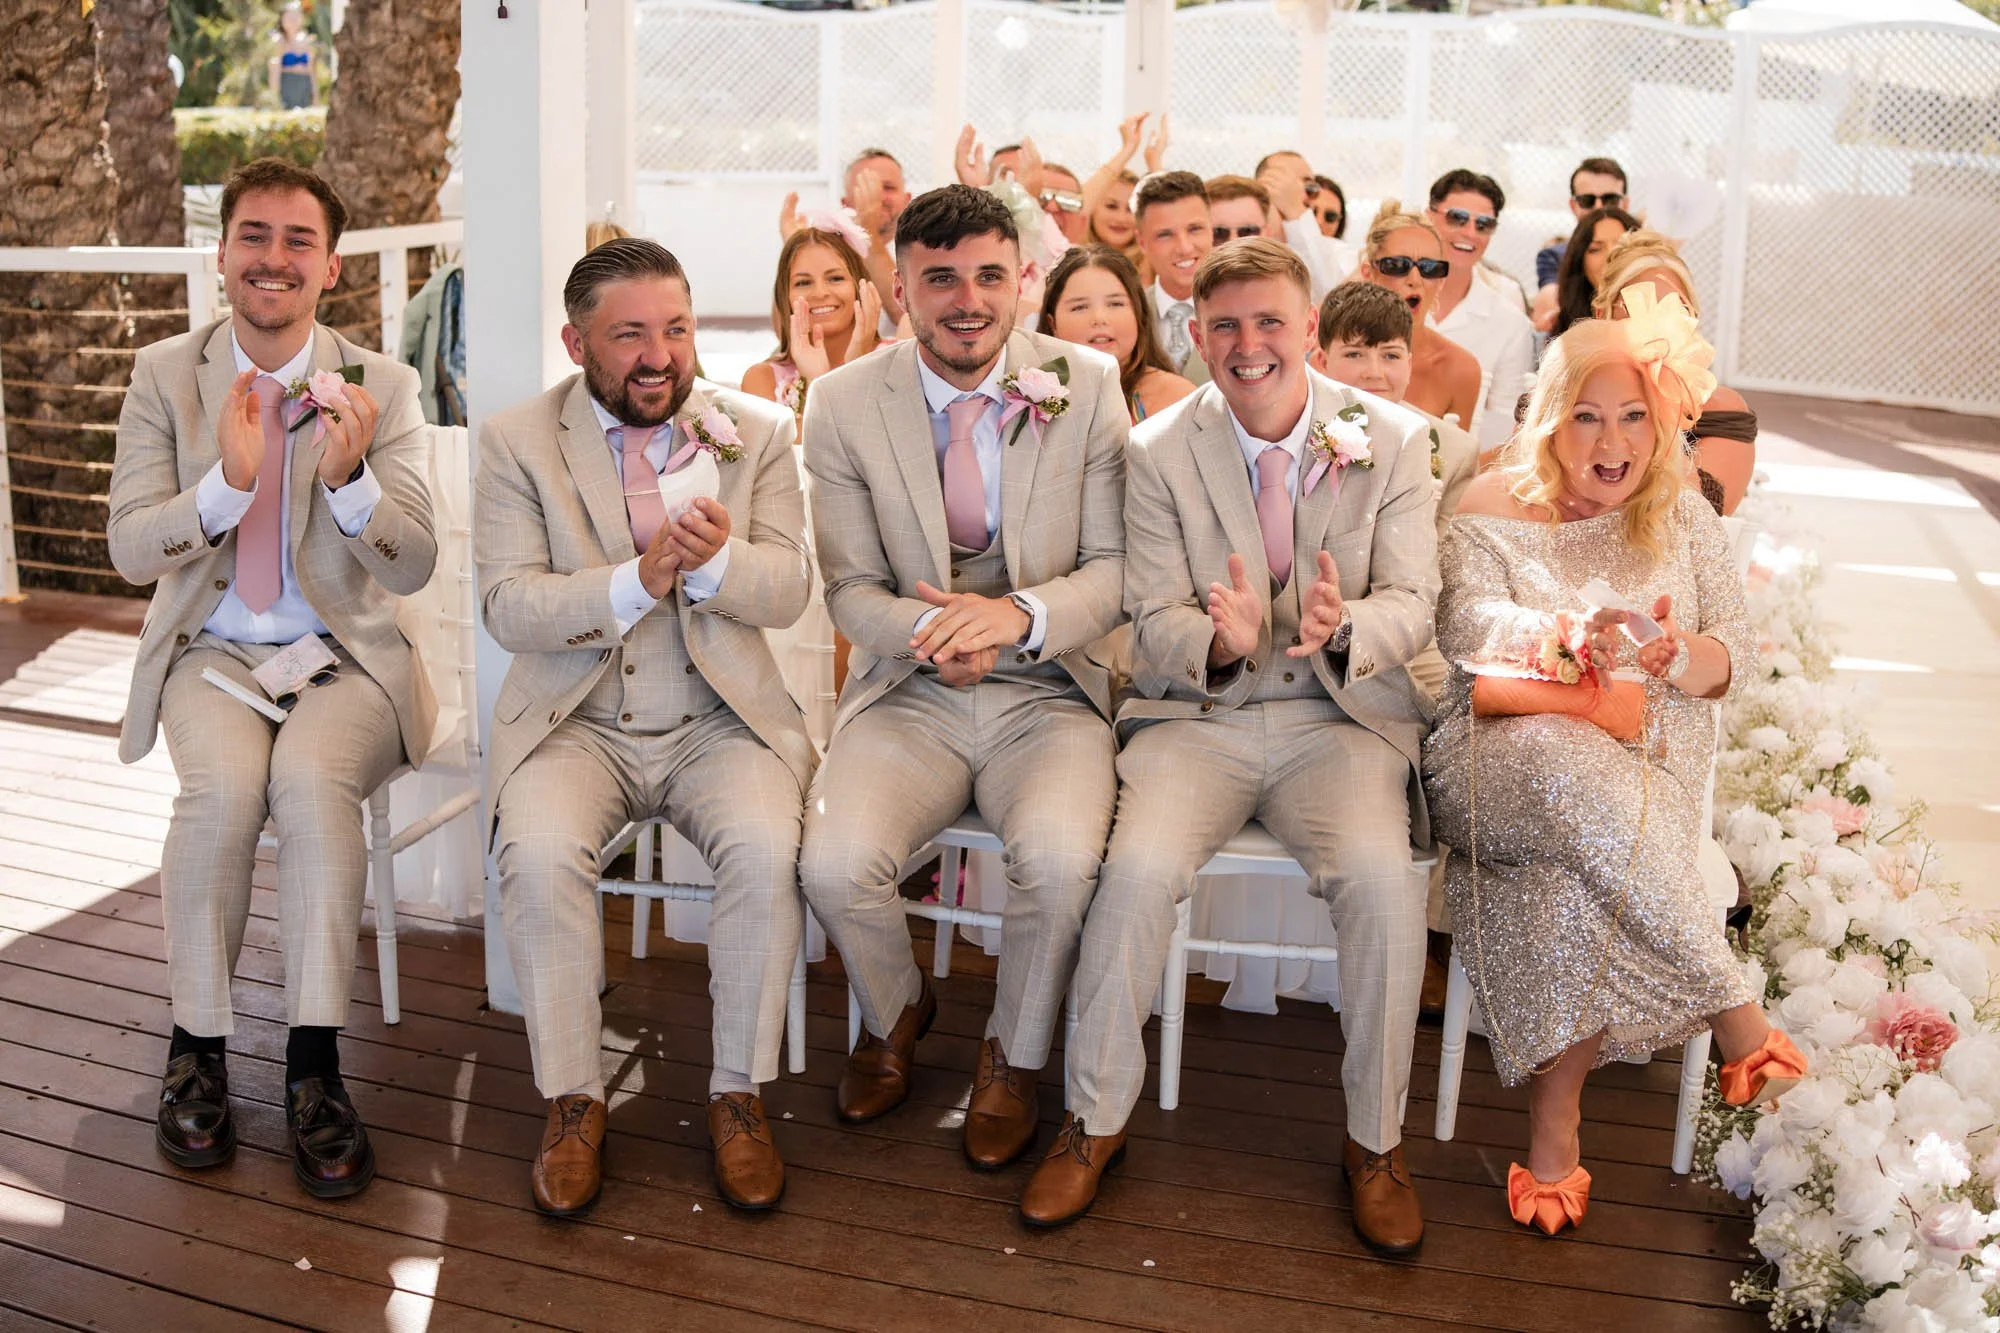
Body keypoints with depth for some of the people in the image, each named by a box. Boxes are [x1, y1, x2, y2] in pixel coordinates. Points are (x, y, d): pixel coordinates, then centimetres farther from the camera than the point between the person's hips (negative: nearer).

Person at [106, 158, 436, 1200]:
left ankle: (314, 1067, -21)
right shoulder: (165, 374, 2)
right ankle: (196, 1047, -10)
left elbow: (413, 568, -7)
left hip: (344, 655, 0)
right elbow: (130, 550, -5)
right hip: (213, 652, 1)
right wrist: (227, 481, -22)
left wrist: (350, 477, -26)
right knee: (225, 783, -30)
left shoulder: (380, 387, -1)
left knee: (313, 778, -32)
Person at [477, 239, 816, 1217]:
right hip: (575, 722, 0)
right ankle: (571, 1099, -7)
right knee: (538, 856, -29)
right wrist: (636, 581, -24)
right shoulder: (517, 441, 2)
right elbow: (510, 605, -7)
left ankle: (738, 1091, -7)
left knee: (767, 851, -28)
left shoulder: (759, 432, 5)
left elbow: (789, 590, -2)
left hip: (720, 722, 1)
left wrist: (717, 559, -25)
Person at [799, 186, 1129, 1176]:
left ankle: (1012, 1057, 4)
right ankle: (896, 1012, 14)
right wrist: (927, 632, -21)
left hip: (1048, 694, -1)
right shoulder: (844, 404, 0)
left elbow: (1117, 566, -2)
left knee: (1062, 861, -30)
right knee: (834, 865, -24)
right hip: (907, 696, 1)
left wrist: (1021, 613, -22)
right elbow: (851, 587, 2)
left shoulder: (1087, 387, -1)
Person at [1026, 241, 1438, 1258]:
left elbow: (1412, 606, -4)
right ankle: (1095, 1120, -3)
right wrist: (1221, 640, -28)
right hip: (1197, 716, 0)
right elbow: (1154, 626, -4)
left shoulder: (1391, 441, 1)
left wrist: (1344, 628, -28)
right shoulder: (1158, 451, 0)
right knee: (1138, 870, -27)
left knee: (1381, 879, -28)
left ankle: (1376, 1140, -4)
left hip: (1341, 716, 0)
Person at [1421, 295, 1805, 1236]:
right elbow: (1465, 626, -10)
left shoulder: (1683, 519, 15)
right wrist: (1565, 629, -31)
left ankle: (1554, 1132, -23)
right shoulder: (1492, 509, 8)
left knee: (1574, 875, -35)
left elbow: (1738, 658, 9)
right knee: (1571, 772, -40)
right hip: (1503, 756, -1)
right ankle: (1740, 1021, -29)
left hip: (1648, 762, 2)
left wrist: (1683, 655, -17)